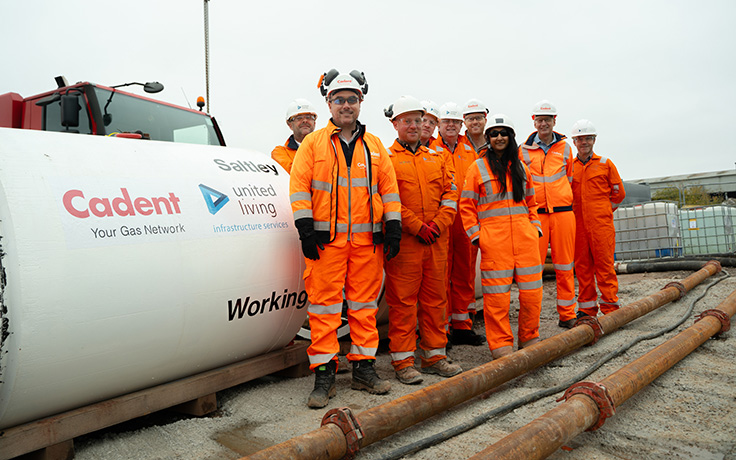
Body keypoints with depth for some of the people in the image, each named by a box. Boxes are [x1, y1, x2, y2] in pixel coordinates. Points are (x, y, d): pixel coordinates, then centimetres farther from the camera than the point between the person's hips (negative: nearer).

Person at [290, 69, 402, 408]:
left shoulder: (375, 146, 14)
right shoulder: (313, 143, 5)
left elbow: (389, 188, 13)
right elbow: (299, 188, 0)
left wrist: (393, 228, 6)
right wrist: (305, 230, -7)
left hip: (368, 240, 3)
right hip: (327, 238, -2)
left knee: (364, 304, 9)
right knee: (324, 306, -1)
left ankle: (364, 368, 20)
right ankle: (324, 374, 9)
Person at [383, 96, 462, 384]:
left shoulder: (436, 158, 17)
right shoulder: (386, 159, 1)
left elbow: (450, 193, 11)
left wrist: (438, 223, -5)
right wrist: (417, 226, -13)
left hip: (436, 240, 5)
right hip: (403, 241, -5)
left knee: (435, 298, 10)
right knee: (403, 300, -1)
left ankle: (434, 356, 22)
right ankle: (403, 361, 9)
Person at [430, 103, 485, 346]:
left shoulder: (470, 148, 15)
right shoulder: (431, 150, 3)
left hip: (466, 218, 4)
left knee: (465, 271, 9)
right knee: (441, 273, -1)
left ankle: (462, 325, 19)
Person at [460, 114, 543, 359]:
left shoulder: (520, 167, 17)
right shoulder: (478, 167, 5)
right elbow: (466, 205, 4)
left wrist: (535, 227, 11)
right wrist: (475, 234, -4)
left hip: (524, 235, 4)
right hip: (493, 238, -4)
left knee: (532, 289, 4)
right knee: (497, 294, -2)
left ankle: (529, 339, 22)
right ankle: (501, 345, 10)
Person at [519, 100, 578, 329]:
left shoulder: (565, 147, 12)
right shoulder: (524, 150, 7)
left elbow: (569, 178, 22)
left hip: (563, 211, 2)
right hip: (535, 213, -1)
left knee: (564, 266, 5)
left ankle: (567, 315, 14)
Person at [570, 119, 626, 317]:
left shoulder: (605, 164, 6)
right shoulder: (569, 166, 11)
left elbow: (618, 193, 10)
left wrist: (603, 210, 6)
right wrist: (574, 212, 8)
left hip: (601, 224, -2)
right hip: (578, 225, 3)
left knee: (604, 265, -3)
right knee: (582, 266, 5)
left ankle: (610, 307, 5)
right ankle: (587, 308, 14)